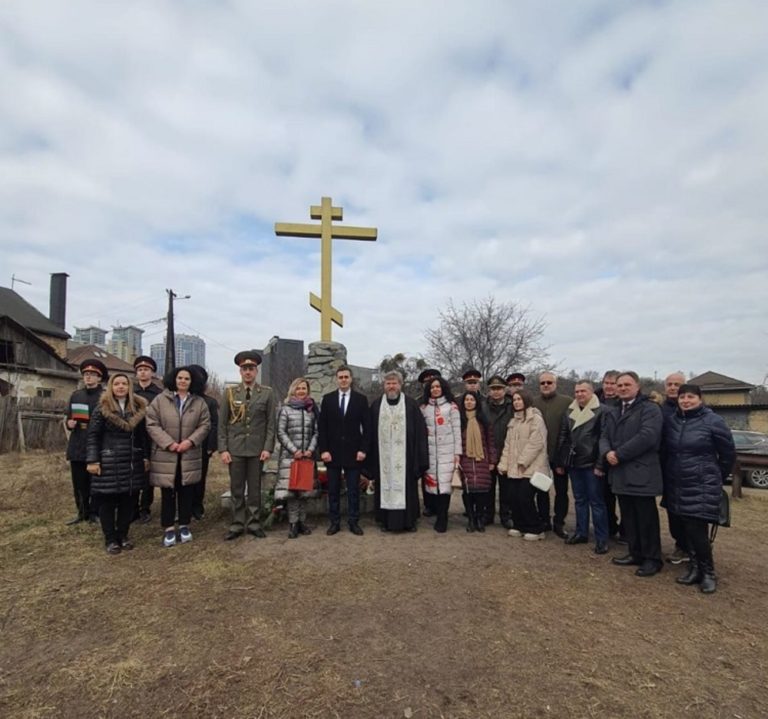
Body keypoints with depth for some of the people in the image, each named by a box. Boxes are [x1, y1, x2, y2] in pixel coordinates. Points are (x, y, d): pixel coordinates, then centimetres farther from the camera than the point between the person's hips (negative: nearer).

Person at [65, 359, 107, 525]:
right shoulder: (75, 395, 14)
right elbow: (68, 418, 18)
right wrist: (69, 423, -3)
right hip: (77, 446, 5)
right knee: (79, 482, 11)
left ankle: (95, 513, 15)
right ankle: (82, 512, 26)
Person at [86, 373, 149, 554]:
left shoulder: (138, 408, 6)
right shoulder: (102, 408, -3)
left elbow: (143, 435, 9)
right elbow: (93, 436, -5)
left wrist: (145, 457, 6)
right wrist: (93, 460, -11)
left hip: (132, 462, 3)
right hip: (108, 462, -3)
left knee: (129, 501, 9)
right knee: (107, 501, 4)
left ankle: (123, 536, 23)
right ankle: (110, 539, 17)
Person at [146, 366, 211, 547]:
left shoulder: (199, 402, 3)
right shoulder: (160, 399, -2)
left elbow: (205, 425, 2)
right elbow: (152, 424, -6)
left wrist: (190, 441, -13)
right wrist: (168, 443, -15)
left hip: (190, 455, 2)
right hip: (165, 455, -2)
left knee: (187, 492, 9)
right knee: (167, 493, 6)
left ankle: (184, 525, 23)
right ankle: (169, 528, 17)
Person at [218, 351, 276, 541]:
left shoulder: (267, 393, 0)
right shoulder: (230, 393, 2)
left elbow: (271, 423, -1)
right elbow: (222, 423, 2)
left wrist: (268, 448, -8)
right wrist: (223, 449, -4)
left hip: (257, 448, -1)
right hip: (235, 448, 1)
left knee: (255, 488, 8)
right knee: (236, 488, 7)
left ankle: (254, 523, 18)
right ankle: (237, 524, 18)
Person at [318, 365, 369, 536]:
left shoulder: (361, 399, 2)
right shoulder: (327, 399, 5)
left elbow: (366, 426, 1)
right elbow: (322, 427, 3)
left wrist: (363, 449, -7)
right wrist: (323, 450, -5)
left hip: (353, 451, -1)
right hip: (332, 451, 1)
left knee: (353, 489, 6)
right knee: (333, 490, 8)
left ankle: (353, 522, 16)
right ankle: (334, 522, 18)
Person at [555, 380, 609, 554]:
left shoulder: (601, 411, -9)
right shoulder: (570, 412, 9)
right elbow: (563, 438, 12)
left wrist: (600, 464, -16)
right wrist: (560, 462, 10)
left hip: (591, 465, -5)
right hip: (574, 463, 6)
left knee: (596, 501, 3)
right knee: (579, 500, 15)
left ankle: (601, 539, 13)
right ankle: (581, 532, 27)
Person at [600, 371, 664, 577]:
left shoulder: (650, 408, -7)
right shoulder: (611, 412, 18)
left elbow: (647, 436, -20)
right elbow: (604, 437, 12)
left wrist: (618, 454, -18)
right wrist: (607, 453, -11)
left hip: (641, 473, -7)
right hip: (620, 473, 7)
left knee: (646, 518, 2)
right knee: (628, 517, 15)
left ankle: (652, 559, 15)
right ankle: (635, 553, 28)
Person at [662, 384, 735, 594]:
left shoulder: (713, 421, -9)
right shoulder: (671, 421, 5)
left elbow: (728, 453, 1)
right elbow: (665, 452, 15)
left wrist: (717, 477, 9)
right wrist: (669, 476, 13)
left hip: (703, 486, -4)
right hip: (677, 486, 5)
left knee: (697, 530, -7)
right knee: (687, 529, 10)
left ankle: (708, 573, 13)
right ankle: (696, 567, 25)